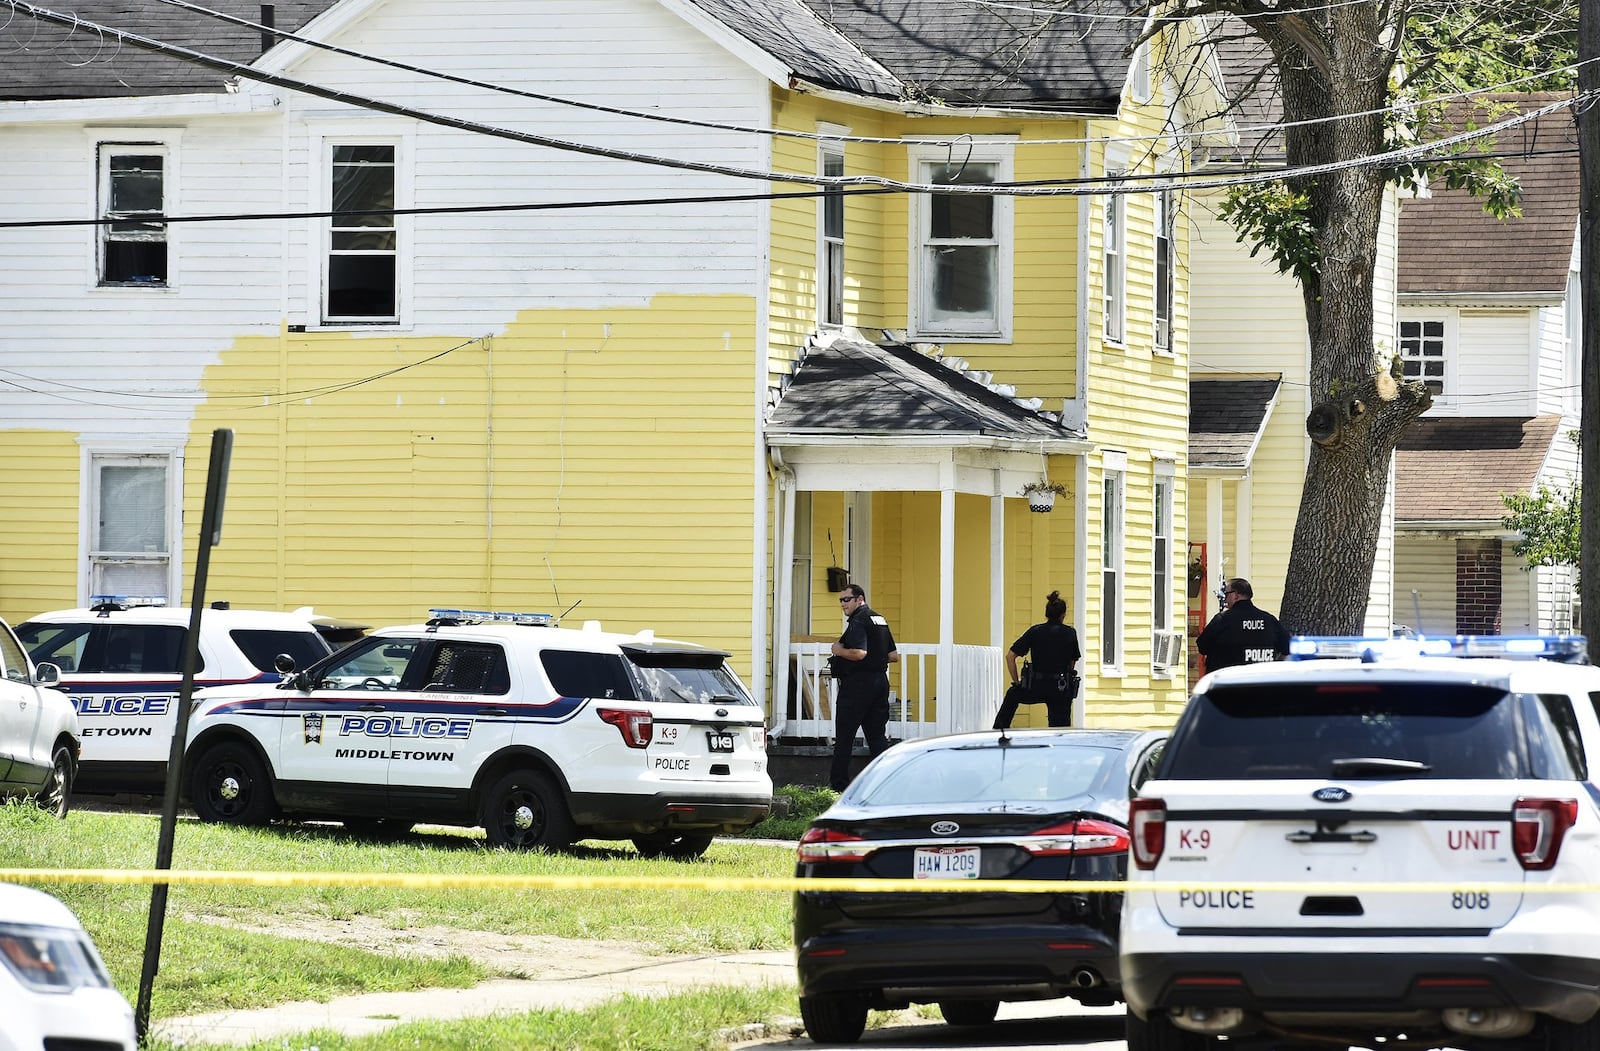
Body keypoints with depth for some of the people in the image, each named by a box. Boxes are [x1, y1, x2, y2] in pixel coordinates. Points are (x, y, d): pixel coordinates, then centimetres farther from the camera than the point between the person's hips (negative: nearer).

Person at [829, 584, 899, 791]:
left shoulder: (859, 621, -13)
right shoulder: (879, 620, 15)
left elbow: (859, 653, -26)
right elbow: (894, 656, 17)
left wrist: (839, 651, -10)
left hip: (858, 682, -8)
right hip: (880, 679, 8)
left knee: (844, 735, 0)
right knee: (877, 734, 9)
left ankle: (838, 784, 2)